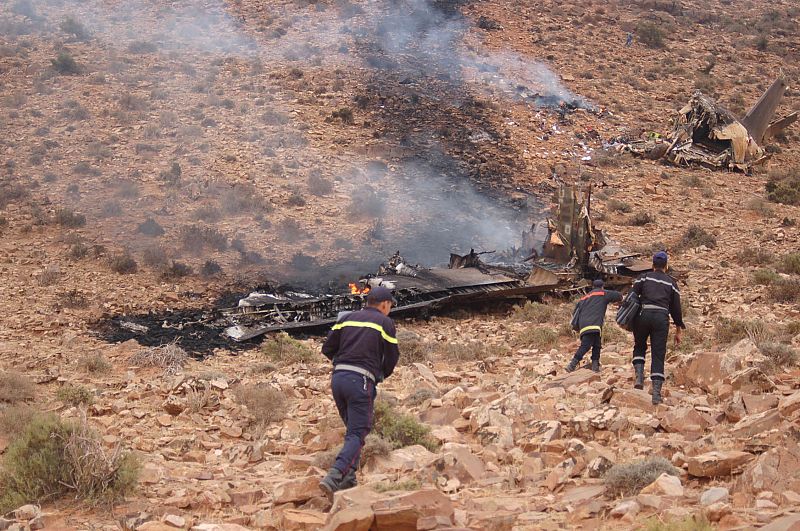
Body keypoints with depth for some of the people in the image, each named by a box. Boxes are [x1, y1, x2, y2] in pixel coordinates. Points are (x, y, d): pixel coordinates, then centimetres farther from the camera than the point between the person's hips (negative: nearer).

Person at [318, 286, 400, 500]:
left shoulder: (347, 319, 16)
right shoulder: (385, 323, 4)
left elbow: (327, 349, 11)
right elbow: (392, 356, 5)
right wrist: (382, 375, 24)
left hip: (337, 377, 6)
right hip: (361, 381, -5)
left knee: (353, 428, 20)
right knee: (358, 433, -4)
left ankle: (348, 479, 14)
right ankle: (333, 477, -23)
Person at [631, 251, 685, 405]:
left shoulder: (644, 277, 12)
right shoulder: (671, 282, 16)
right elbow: (676, 307, 15)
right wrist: (679, 329, 22)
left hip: (644, 315, 0)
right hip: (662, 317, 0)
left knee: (639, 347, 23)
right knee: (658, 355, 3)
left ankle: (639, 376, 0)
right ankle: (656, 393, -2)